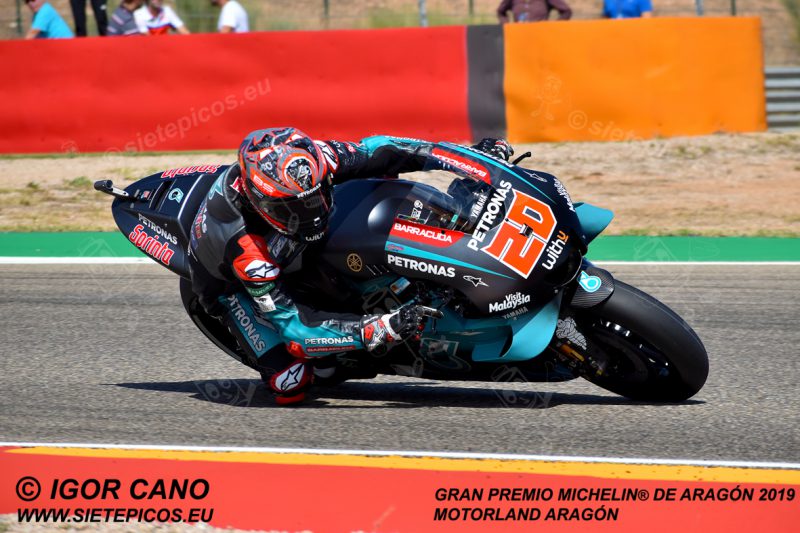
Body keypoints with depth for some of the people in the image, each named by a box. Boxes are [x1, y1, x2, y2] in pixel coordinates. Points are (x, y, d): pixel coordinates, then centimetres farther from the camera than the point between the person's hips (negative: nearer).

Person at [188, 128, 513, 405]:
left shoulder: (305, 162, -33)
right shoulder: (243, 245, -45)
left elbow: (371, 151, -15)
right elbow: (295, 326, -41)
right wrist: (383, 330, -52)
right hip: (234, 286, -6)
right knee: (290, 386, -24)